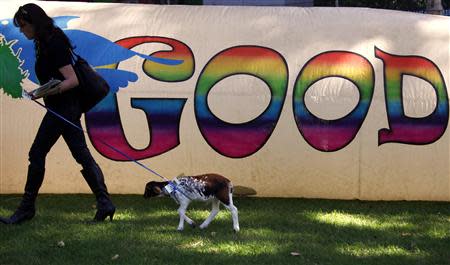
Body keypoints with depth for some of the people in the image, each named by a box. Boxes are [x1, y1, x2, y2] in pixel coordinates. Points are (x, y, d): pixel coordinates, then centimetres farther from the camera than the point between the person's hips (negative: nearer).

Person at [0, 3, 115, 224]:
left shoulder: (54, 45, -19)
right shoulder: (45, 43, 11)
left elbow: (73, 79, -23)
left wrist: (56, 89, -37)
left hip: (63, 108, -10)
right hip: (67, 107, 10)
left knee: (37, 154, -4)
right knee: (82, 155, 7)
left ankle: (27, 208, 3)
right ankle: (104, 203, 5)